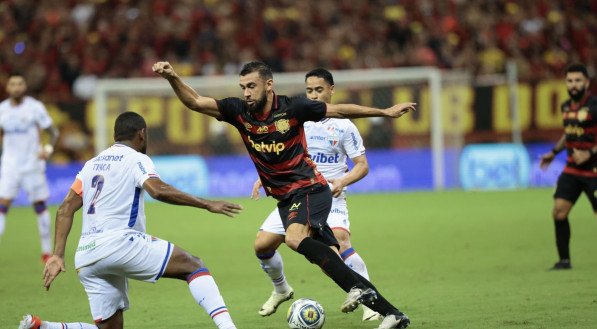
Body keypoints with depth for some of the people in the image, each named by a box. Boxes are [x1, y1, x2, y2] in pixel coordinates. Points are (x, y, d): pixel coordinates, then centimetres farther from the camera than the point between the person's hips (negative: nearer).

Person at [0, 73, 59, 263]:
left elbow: (53, 132, -2)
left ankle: (47, 251, 15)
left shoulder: (35, 107, -7)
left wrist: (48, 149, -19)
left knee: (40, 206, 4)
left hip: (32, 165, -2)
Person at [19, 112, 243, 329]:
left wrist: (57, 256, 12)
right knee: (193, 266, -2)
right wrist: (207, 205, -16)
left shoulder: (92, 164, 23)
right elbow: (158, 190, -18)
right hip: (120, 243, -7)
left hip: (85, 257, 7)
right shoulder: (136, 159, 2)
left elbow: (65, 209, 16)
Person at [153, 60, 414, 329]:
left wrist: (385, 112, 6)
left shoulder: (292, 108, -11)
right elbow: (195, 102, -5)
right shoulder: (239, 111, -1)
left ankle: (359, 287, -30)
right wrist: (172, 78, -22)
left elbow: (338, 110, 0)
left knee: (294, 237, -33)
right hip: (285, 199, 5)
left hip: (310, 189, -5)